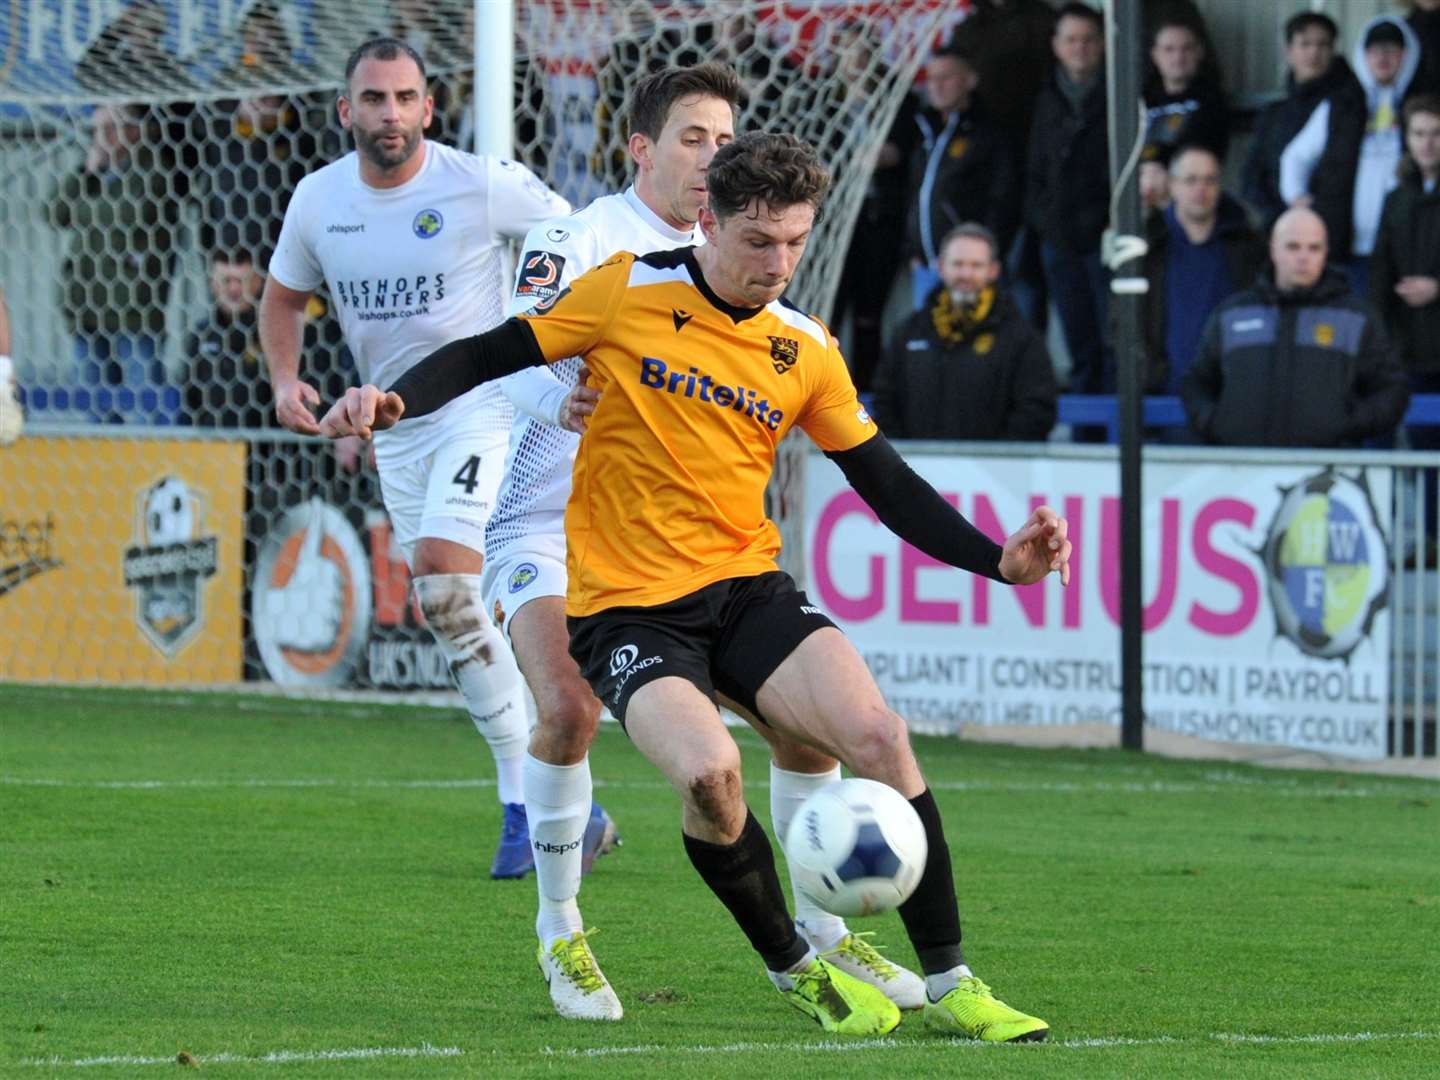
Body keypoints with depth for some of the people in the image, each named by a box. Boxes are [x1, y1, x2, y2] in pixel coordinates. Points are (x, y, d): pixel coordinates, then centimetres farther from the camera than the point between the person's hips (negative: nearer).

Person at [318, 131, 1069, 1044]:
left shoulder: (807, 351, 6)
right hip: (626, 605, -4)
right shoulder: (629, 293, -4)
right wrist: (393, 401, -15)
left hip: (748, 588, 4)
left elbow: (888, 485, 10)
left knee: (879, 736, -19)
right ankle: (794, 971, -4)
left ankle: (949, 982, -6)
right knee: (709, 769, -30)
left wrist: (1001, 559, -2)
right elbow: (492, 354, 1)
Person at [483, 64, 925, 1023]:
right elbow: (518, 359, -21)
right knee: (570, 708, -29)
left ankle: (818, 936, 14)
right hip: (555, 529, -6)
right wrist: (560, 399, -44)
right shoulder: (582, 240, -9)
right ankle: (561, 935, -9)